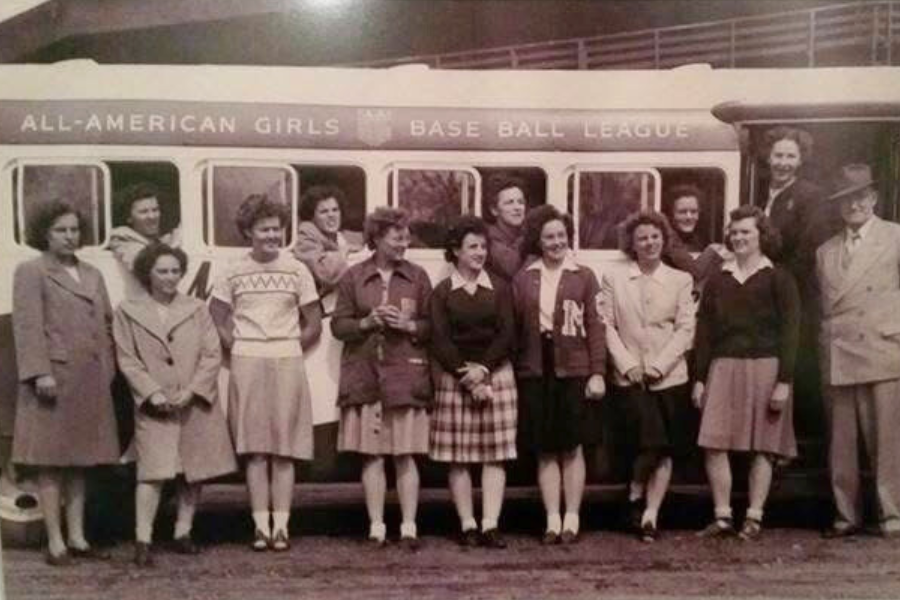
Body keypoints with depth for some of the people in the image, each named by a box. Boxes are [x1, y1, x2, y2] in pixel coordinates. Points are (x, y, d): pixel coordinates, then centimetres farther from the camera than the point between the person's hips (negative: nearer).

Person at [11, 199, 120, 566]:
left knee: (80, 461, 11)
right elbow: (27, 327, -10)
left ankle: (77, 538, 18)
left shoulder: (93, 275, 19)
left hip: (91, 381, 6)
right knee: (51, 461, -1)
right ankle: (55, 542, 4)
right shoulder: (31, 272, 0)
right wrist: (40, 372, -19)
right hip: (54, 378, -6)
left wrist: (107, 370, 7)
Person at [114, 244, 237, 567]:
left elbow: (212, 354, 2)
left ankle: (183, 533, 18)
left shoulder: (197, 309, 7)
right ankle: (143, 540, -6)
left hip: (196, 404, 3)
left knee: (194, 470, 6)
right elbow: (127, 360, -1)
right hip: (155, 406, -2)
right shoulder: (128, 311, 4)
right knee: (153, 471, -11)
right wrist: (153, 393, -13)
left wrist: (192, 390, -11)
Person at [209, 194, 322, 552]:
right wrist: (235, 346, 2)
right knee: (254, 448, -1)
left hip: (287, 364, 0)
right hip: (247, 364, 1)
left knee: (284, 449, -1)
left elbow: (314, 325, 8)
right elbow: (215, 317, 13)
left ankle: (280, 526, 3)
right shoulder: (234, 273, 6)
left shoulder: (297, 270, 5)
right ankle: (261, 526, 4)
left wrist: (290, 349, 2)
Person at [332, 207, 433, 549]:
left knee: (405, 454, -1)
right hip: (365, 376, 0)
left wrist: (409, 325, -10)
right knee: (372, 455, 3)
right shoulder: (353, 277, 6)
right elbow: (338, 325, 6)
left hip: (406, 376, 0)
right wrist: (366, 322, -11)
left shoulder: (418, 277, 8)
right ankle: (376, 527, 12)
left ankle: (409, 527, 7)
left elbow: (432, 325, 9)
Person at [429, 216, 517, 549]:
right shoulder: (442, 292, 4)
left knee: (495, 454, -2)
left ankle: (490, 526, 0)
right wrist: (467, 379, -12)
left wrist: (483, 369, -14)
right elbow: (440, 341, -3)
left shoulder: (500, 287, 7)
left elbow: (506, 333, 0)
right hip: (454, 378, -1)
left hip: (496, 374, 1)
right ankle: (467, 525, 7)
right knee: (458, 456, 0)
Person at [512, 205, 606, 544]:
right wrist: (514, 371, -2)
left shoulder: (583, 277, 2)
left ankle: (571, 519, 15)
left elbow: (596, 327, 1)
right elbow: (515, 328, 4)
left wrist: (598, 373, -5)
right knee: (545, 450, 6)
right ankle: (552, 520, 14)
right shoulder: (523, 279, 5)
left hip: (574, 371, -1)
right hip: (535, 372, 1)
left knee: (572, 448, 5)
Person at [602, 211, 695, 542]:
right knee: (652, 442, -13)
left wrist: (660, 364, -10)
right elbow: (607, 325, 2)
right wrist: (626, 363, -10)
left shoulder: (681, 280, 7)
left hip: (670, 376, 1)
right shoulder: (614, 279, 7)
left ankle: (650, 515, 9)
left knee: (664, 449, 0)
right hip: (630, 376, -1)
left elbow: (685, 329, 1)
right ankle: (635, 496, 12)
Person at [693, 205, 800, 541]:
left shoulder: (778, 278, 2)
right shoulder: (718, 280, 12)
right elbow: (705, 331, 12)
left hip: (764, 367, -3)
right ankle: (722, 516, 4)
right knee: (714, 444, -4)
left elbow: (789, 331, -2)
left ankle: (754, 519, 9)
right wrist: (700, 378, 7)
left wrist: (784, 381, -9)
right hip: (723, 367, 3)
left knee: (762, 447, 1)